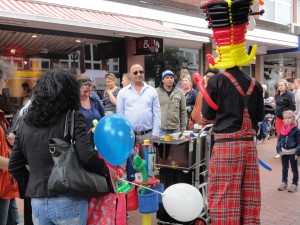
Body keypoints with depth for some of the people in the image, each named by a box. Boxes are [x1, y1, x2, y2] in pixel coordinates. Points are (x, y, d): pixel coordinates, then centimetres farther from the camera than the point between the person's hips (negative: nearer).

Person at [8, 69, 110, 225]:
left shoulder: (26, 122, 6)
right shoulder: (72, 117, -9)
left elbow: (14, 165, 10)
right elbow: (87, 156, -19)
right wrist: (106, 171, -3)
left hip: (37, 202, 4)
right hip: (68, 201, -4)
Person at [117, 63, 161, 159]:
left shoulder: (152, 91, 7)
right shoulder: (123, 92, 6)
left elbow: (156, 114, 5)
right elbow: (119, 114, 5)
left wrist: (155, 134, -1)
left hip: (148, 134, 1)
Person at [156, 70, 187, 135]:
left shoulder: (179, 93, 7)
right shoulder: (156, 92, 1)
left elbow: (183, 111, 10)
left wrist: (183, 127, 7)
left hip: (175, 128, 2)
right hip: (160, 129, -2)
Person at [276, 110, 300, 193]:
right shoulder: (283, 129, 1)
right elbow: (279, 140, 7)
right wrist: (279, 150, -3)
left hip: (292, 152, -5)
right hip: (284, 152, 5)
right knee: (284, 168, 15)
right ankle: (284, 183, 25)